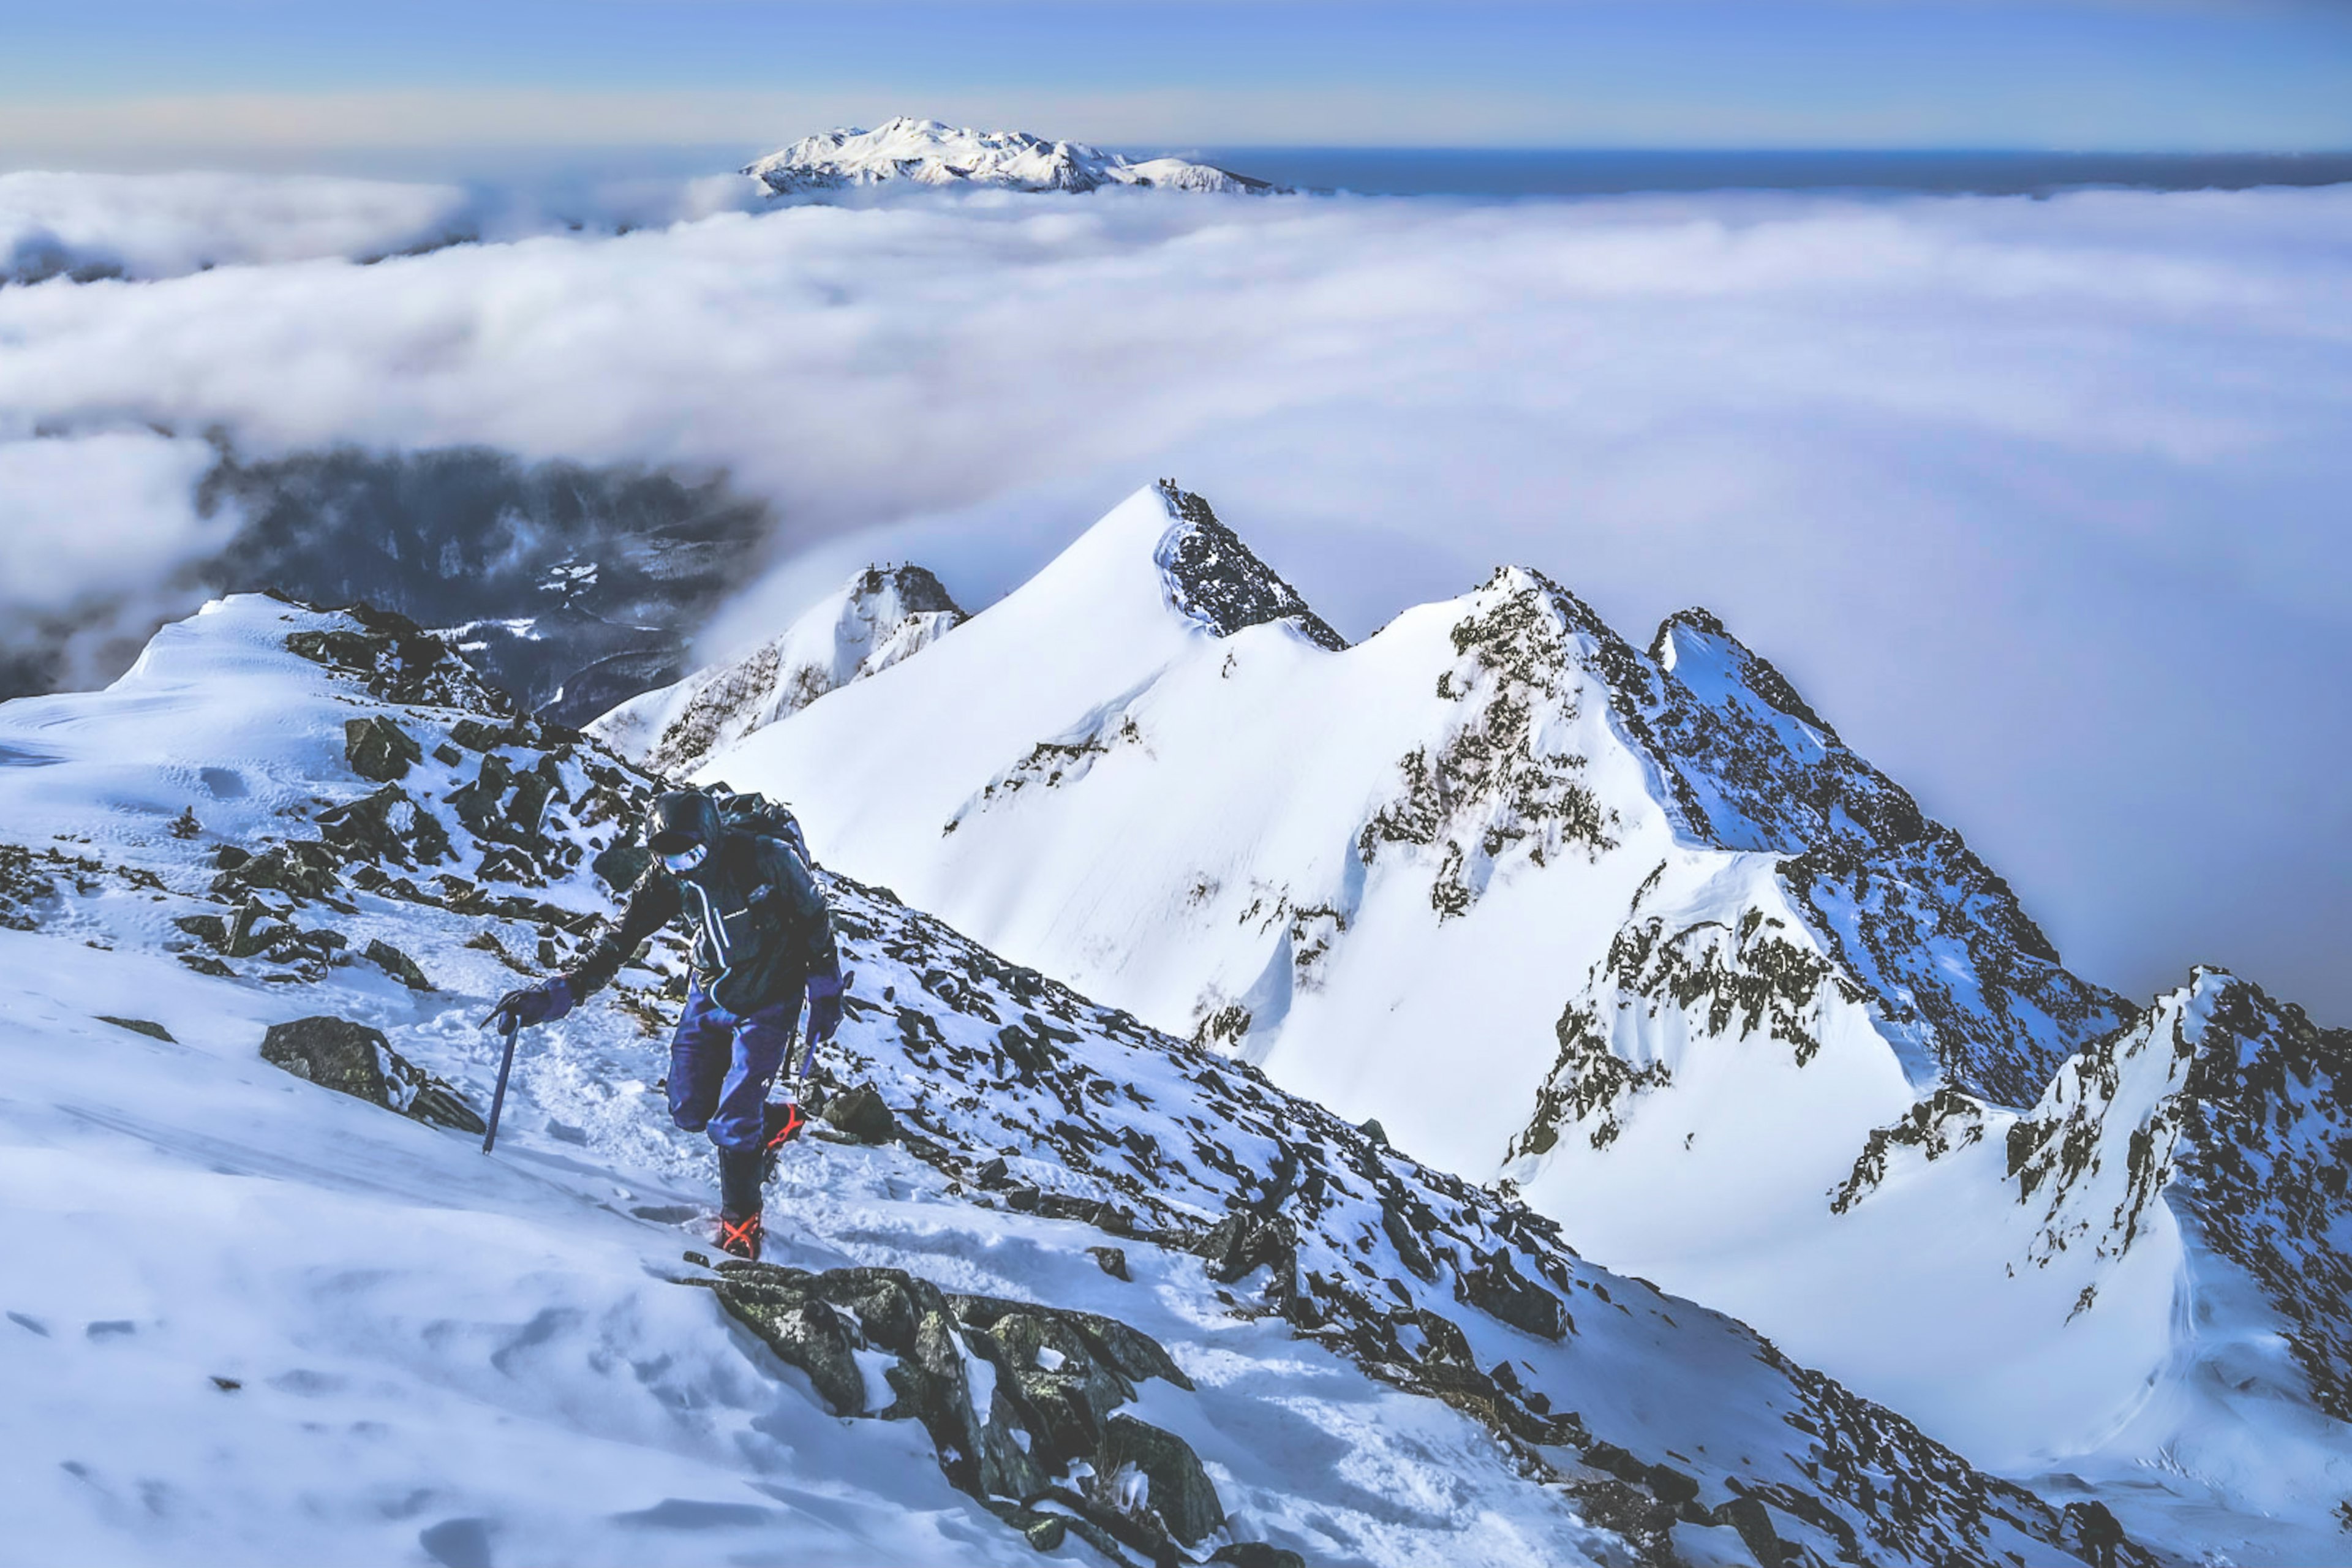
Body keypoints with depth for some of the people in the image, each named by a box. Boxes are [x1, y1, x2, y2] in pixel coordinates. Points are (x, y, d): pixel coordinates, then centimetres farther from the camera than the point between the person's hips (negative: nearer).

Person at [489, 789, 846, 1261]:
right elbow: (619, 943, -18)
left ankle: (741, 1222, 16)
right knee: (689, 1111, 6)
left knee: (733, 1124, -9)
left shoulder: (767, 860, -28)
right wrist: (558, 992, -31)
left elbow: (816, 921, -12)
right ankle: (776, 1122, 34)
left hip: (767, 1005, -5)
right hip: (708, 997, 5)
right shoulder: (666, 880, -16)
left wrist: (825, 994, -6)